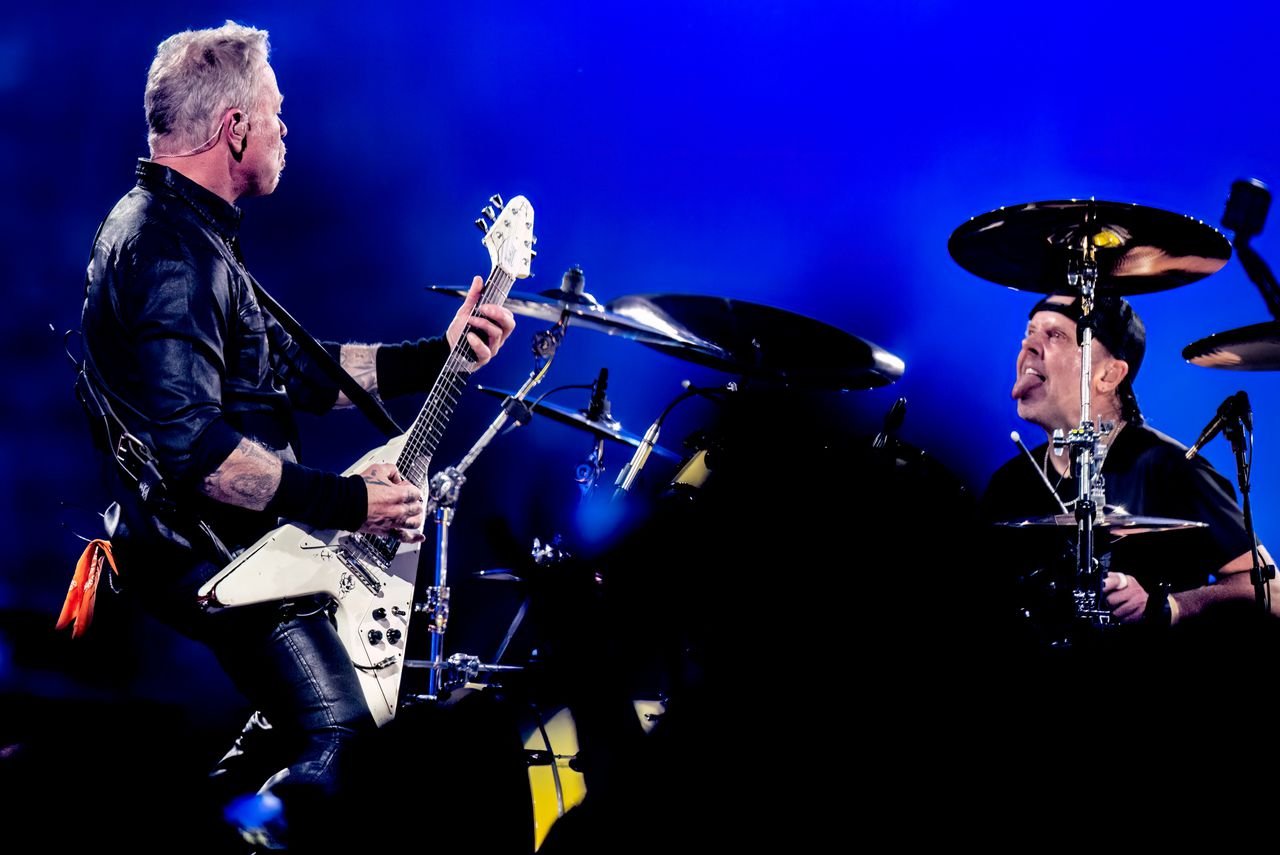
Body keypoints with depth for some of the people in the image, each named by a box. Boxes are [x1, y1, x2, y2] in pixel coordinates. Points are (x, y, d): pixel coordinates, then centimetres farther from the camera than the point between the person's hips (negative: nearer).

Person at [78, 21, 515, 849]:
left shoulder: (186, 231, 15)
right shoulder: (171, 252, -21)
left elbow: (293, 368, 19)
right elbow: (188, 442, -30)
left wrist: (437, 357, 12)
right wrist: (344, 501, -25)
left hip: (238, 539, 11)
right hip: (204, 553, -11)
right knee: (342, 743, -19)